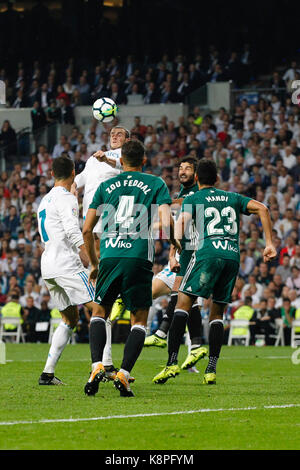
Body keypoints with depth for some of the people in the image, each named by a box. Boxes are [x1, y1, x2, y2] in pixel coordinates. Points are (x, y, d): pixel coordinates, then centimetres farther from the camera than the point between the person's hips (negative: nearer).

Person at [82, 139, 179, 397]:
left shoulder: (106, 186, 14)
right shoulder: (156, 184, 7)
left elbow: (87, 230, 12)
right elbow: (166, 223, -6)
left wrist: (94, 264, 24)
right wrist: (175, 244, 14)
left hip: (109, 257, 2)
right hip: (139, 258, -2)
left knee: (100, 312, 18)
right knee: (139, 320, 8)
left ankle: (97, 365, -2)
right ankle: (124, 374, -8)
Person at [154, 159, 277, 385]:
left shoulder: (193, 199, 15)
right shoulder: (233, 198, 25)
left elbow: (182, 221, -3)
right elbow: (262, 209, 13)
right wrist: (269, 244, 11)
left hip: (208, 254, -4)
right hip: (233, 256, 4)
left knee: (183, 303, -2)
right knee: (217, 313, 12)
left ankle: (172, 361, -15)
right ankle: (211, 369, 4)